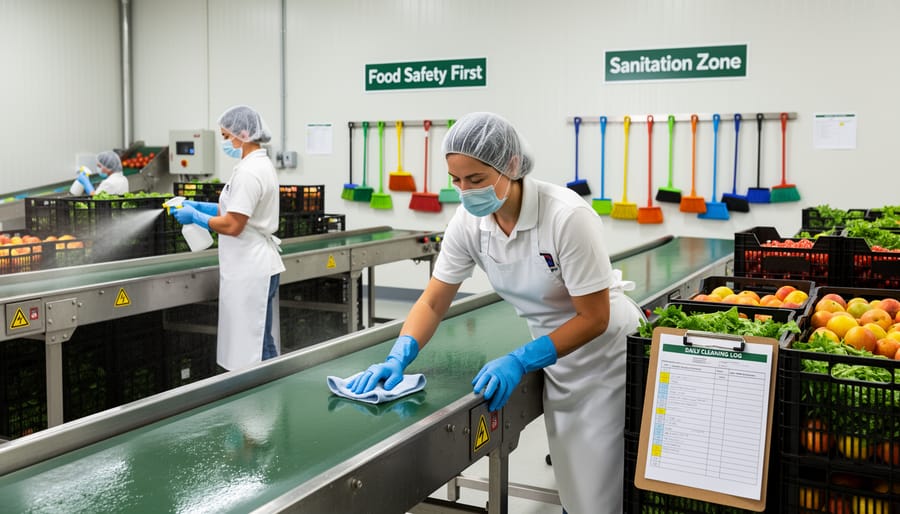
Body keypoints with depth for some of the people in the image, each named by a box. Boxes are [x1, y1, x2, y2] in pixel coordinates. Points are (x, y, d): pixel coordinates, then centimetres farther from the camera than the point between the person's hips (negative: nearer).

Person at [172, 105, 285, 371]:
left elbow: (232, 225, -21)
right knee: (258, 344, 14)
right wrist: (198, 205, 13)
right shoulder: (260, 164, 13)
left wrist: (194, 216, -7)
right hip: (254, 266, 10)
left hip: (250, 271, -10)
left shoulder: (249, 172, -18)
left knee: (254, 348, -3)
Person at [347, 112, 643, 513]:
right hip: (557, 358, 5)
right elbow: (432, 302, -7)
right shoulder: (468, 221, -13)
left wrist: (520, 361, -29)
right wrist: (399, 357, -23)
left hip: (606, 355, -5)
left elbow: (594, 318, -24)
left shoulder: (567, 216, -30)